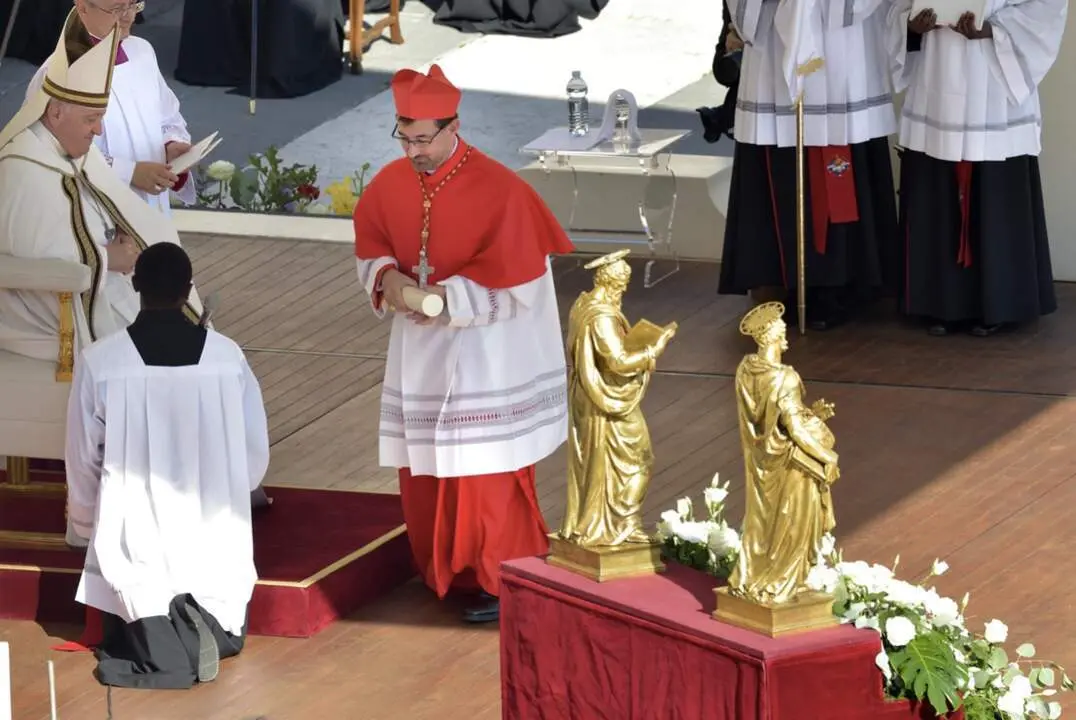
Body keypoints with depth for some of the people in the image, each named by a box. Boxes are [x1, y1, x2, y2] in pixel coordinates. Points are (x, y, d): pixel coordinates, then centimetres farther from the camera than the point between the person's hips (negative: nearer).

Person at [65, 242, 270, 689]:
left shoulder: (99, 362, -11)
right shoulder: (228, 357, -7)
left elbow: (83, 464, -1)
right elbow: (256, 457, 2)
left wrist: (88, 526, 19)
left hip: (135, 546, -1)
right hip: (215, 544, 1)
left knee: (121, 635, 18)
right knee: (226, 635, 23)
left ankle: (151, 633, -16)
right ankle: (203, 623, -12)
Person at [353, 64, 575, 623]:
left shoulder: (498, 190, -19)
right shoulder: (390, 183, -2)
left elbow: (514, 285, -19)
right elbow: (369, 247, 10)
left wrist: (445, 297, -24)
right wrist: (387, 278, -12)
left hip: (482, 357, -6)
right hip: (418, 355, 6)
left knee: (483, 473, -2)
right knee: (424, 471, 12)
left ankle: (501, 583, 11)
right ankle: (445, 573, 29)